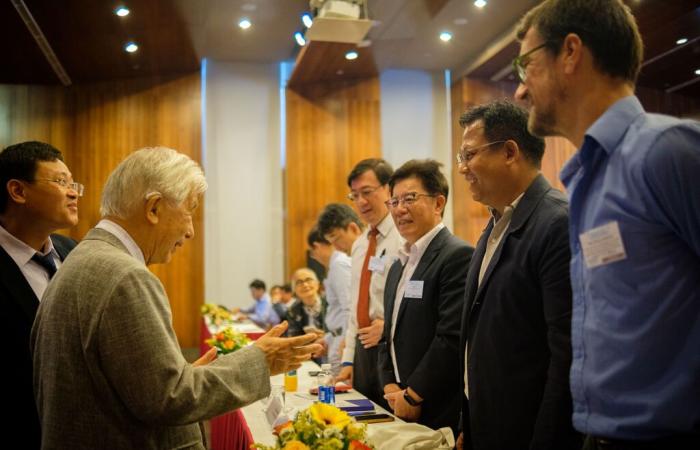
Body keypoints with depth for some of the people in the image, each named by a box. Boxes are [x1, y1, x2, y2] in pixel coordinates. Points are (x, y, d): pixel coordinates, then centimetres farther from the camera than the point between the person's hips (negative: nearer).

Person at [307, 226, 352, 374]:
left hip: (346, 340, -9)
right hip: (341, 336, 9)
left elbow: (349, 308, -18)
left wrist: (343, 344, -16)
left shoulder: (339, 264, -12)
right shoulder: (339, 262, 16)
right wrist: (327, 340, 23)